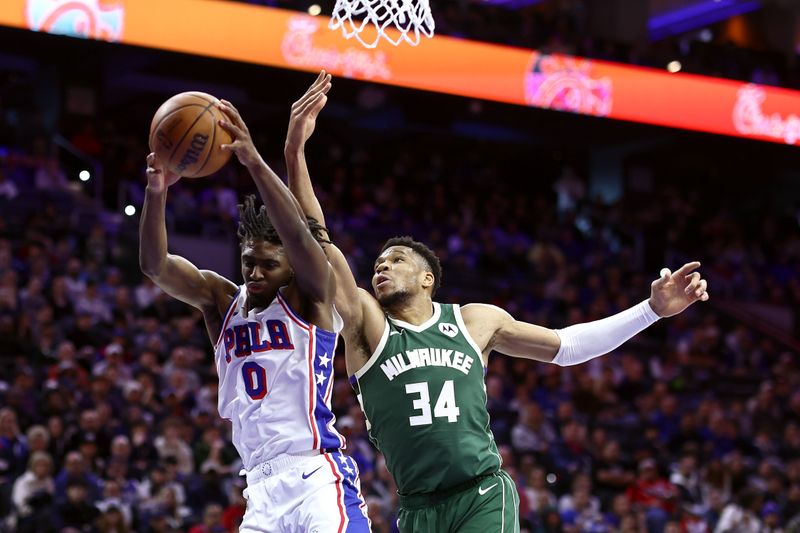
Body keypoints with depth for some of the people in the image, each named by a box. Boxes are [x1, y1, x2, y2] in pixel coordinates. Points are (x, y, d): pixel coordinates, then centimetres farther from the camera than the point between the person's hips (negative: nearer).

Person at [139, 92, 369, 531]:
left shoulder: (310, 298, 0)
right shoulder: (222, 301, 13)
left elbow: (297, 235, -20)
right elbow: (155, 265, -1)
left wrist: (254, 163, -32)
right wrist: (156, 194, -19)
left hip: (315, 478, -6)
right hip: (262, 486, 6)